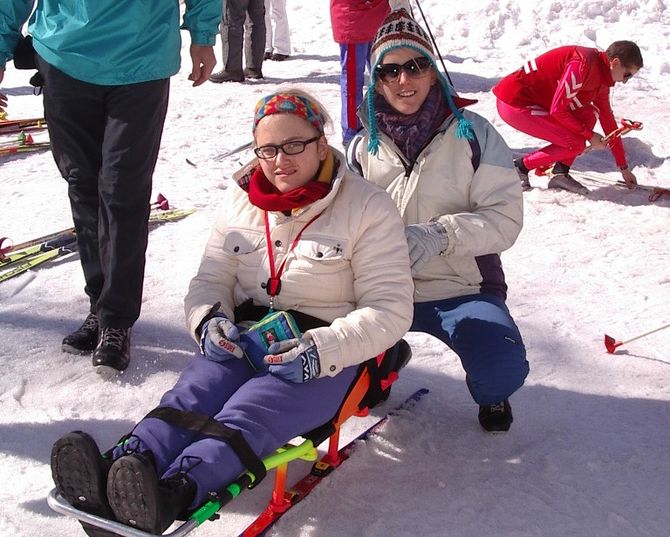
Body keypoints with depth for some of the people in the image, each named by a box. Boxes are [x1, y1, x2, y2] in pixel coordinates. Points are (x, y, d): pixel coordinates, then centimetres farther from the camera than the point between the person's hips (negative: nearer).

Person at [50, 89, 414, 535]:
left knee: (246, 415, -33)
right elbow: (210, 280, 15)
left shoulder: (369, 208, -4)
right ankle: (114, 477, -51)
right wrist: (209, 318, -10)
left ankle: (173, 494, -57)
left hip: (326, 358, -4)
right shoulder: (242, 201, 11)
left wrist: (321, 350, -23)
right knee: (190, 398, -27)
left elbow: (390, 309, -8)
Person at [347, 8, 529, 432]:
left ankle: (490, 395, 14)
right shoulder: (364, 147, 3)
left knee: (502, 371, -27)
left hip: (463, 289, -2)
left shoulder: (471, 134, -6)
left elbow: (504, 218, -11)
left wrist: (439, 234, -27)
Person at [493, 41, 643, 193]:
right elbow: (557, 109, -21)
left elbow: (608, 120, 16)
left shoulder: (602, 79, 8)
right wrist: (589, 135, -10)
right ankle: (520, 167, 0)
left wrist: (623, 167, 19)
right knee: (575, 144, -13)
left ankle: (561, 173, 1)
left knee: (589, 115, 2)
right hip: (514, 103, -9)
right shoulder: (582, 65, -22)